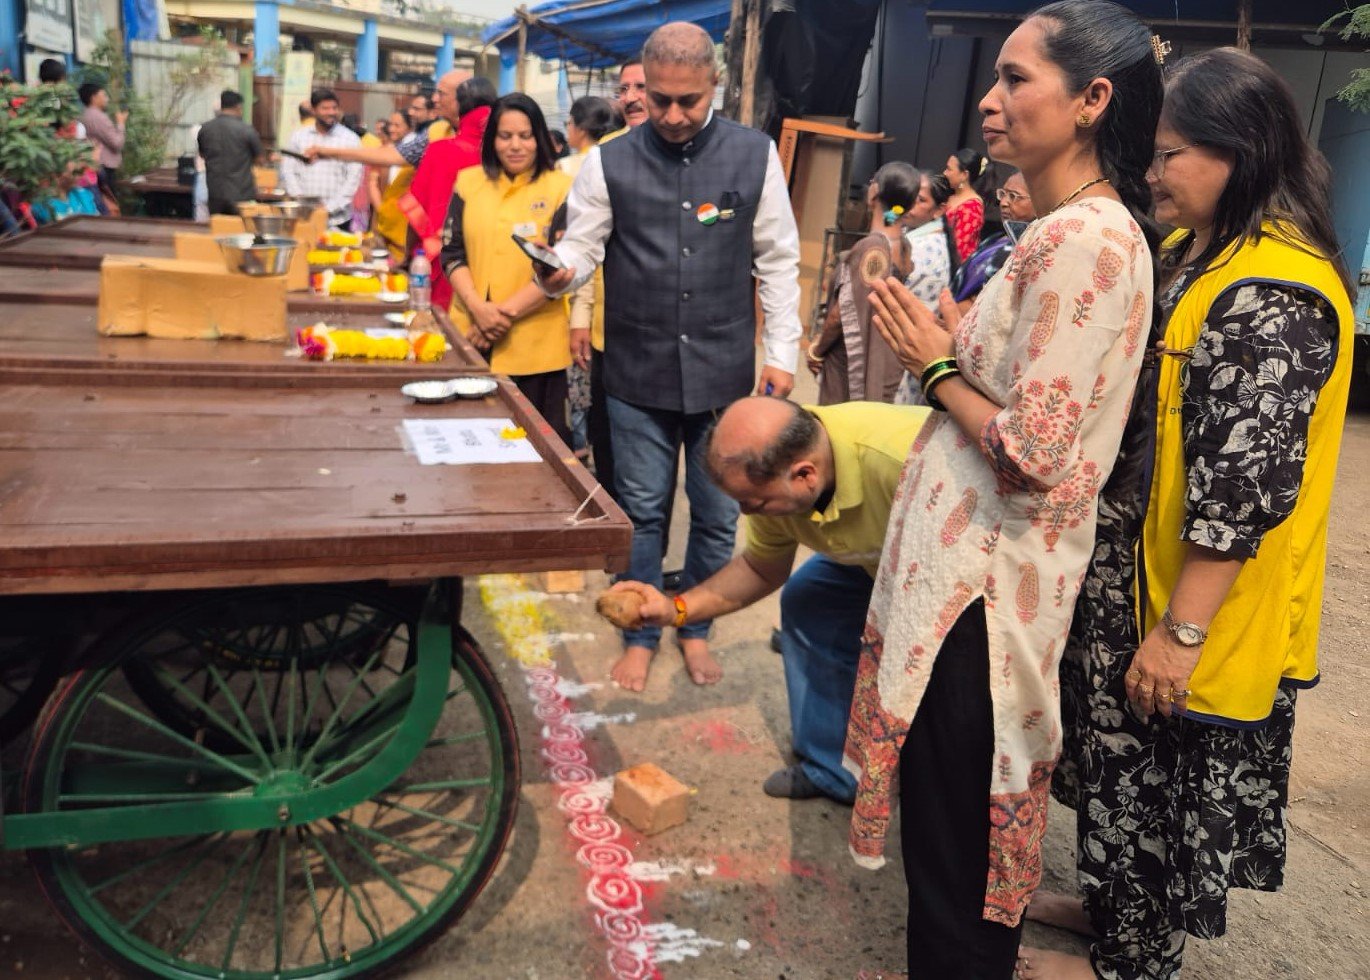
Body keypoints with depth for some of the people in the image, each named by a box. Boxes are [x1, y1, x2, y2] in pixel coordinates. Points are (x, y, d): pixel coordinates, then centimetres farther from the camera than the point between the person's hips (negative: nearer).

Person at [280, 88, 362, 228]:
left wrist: (331, 208, -9)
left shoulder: (350, 139, 2)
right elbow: (288, 170, 9)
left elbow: (354, 177, -3)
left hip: (337, 219, -2)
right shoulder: (298, 136, 9)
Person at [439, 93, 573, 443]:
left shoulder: (560, 188, 0)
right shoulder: (468, 182, 9)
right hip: (470, 337, 3)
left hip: (534, 346, -3)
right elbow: (451, 252, 6)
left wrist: (506, 312, -13)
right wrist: (478, 307, -10)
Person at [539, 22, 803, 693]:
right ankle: (640, 636, 31)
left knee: (717, 514, 12)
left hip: (724, 373, 1)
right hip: (638, 374, 0)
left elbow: (777, 260, 4)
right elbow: (583, 244, 1)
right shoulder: (610, 163, -2)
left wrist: (781, 351, 2)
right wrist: (562, 270, -23)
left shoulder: (754, 155, -1)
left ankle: (695, 628, 35)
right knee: (641, 511, 11)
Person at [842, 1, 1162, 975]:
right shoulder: (1097, 228, 11)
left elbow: (1033, 455, -24)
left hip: (984, 584, -10)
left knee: (954, 841, 7)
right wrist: (952, 342, 6)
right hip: (992, 568, 10)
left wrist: (935, 365, -12)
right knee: (975, 820, 25)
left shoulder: (1079, 239, -21)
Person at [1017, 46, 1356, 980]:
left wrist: (1180, 631, -23)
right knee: (1119, 759, 23)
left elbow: (1247, 482, -26)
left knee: (1165, 781, 10)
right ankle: (1114, 904, 44)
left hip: (1199, 605, -9)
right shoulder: (1191, 253, 8)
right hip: (1130, 582, 9)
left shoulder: (1273, 294, -23)